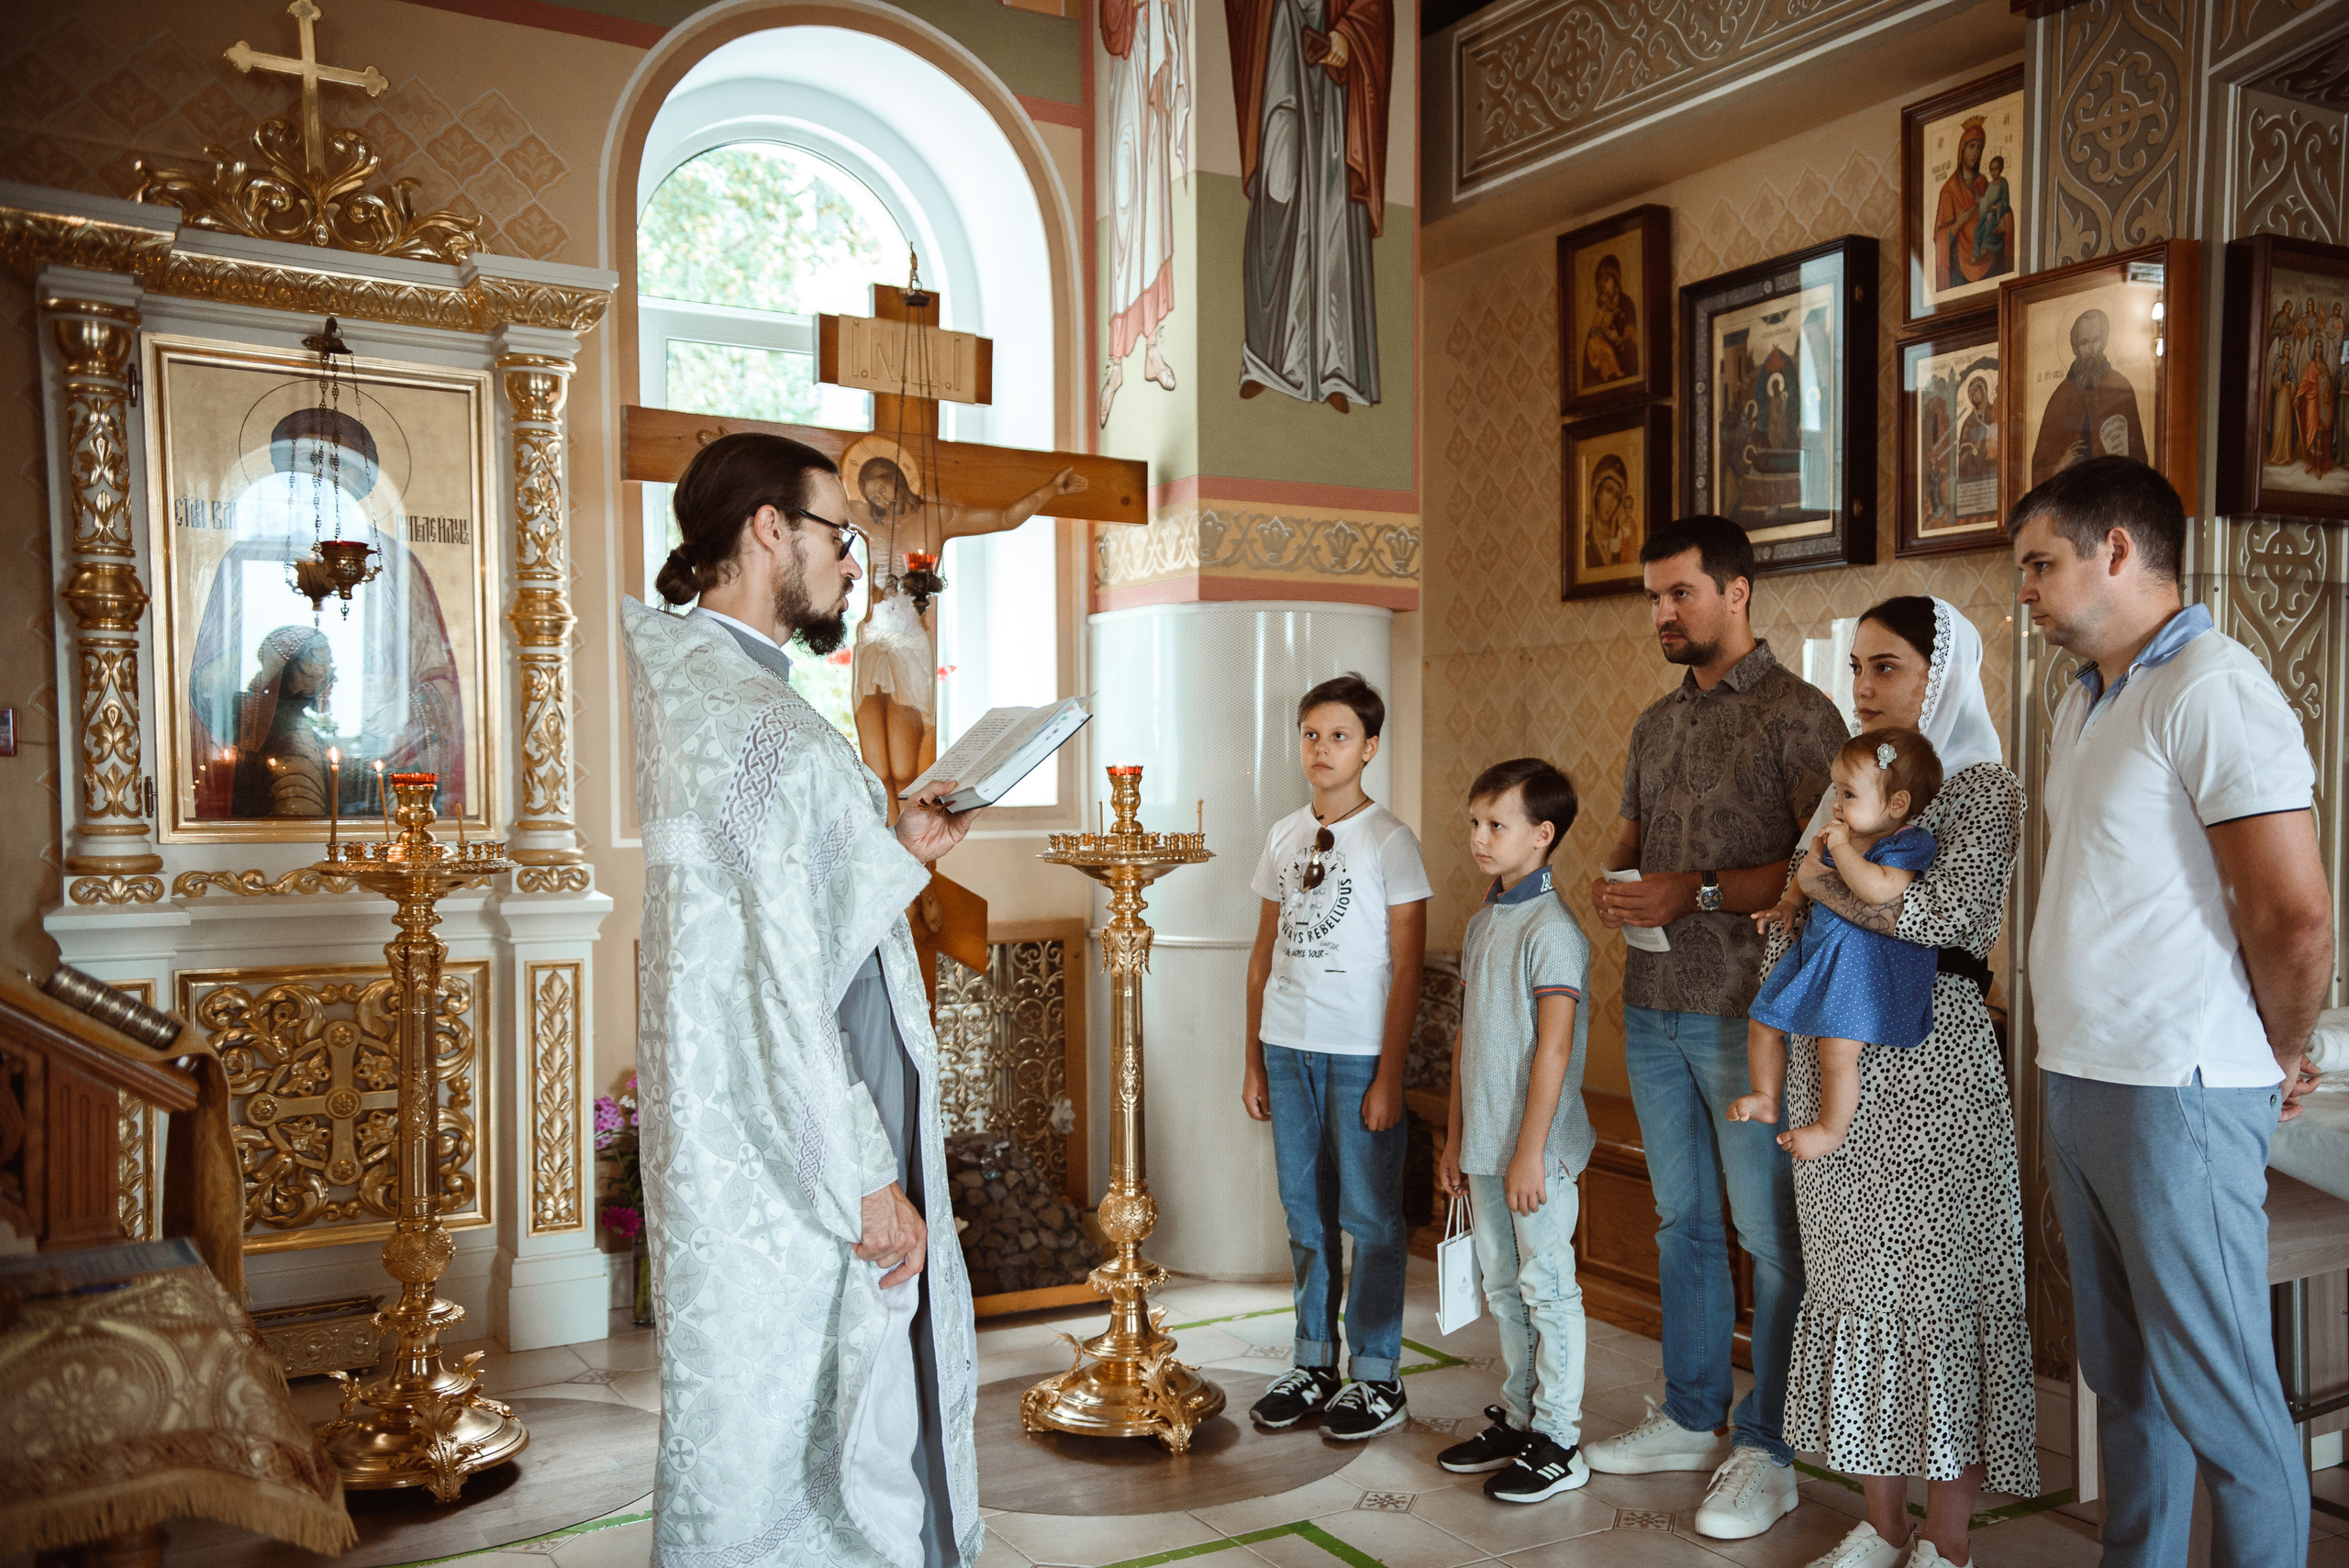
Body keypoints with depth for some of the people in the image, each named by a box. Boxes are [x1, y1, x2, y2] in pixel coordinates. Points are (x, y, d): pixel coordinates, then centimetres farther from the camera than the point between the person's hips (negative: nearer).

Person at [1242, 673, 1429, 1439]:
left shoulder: (1389, 839, -6)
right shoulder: (1283, 836, 9)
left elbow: (1406, 967, -8)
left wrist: (1390, 1076, -12)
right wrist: (1253, 1059, 12)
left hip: (1359, 1052, -5)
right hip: (1287, 1047, 5)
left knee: (1370, 1215, 3)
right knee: (1305, 1212, 13)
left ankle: (1376, 1375, 15)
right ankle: (1313, 1360, 25)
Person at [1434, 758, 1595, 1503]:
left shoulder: (1551, 930, -16)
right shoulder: (1482, 923, 11)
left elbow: (1553, 1049, -19)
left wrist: (1530, 1152, -20)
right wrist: (1456, 1135, 16)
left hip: (1536, 1148, -8)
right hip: (1484, 1146, 8)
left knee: (1547, 1288, 3)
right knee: (1503, 1287, 17)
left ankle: (1558, 1441, 15)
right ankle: (1515, 1418, 31)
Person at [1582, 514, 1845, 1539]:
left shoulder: (1796, 713, -7)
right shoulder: (1656, 724, 15)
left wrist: (1695, 893, -19)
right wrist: (1612, 886, -1)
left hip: (1747, 1011, -7)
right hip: (1652, 1005, 7)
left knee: (1772, 1237, 1)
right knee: (1682, 1222, 16)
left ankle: (1767, 1451, 13)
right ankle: (1692, 1417, 29)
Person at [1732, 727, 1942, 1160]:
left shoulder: (1909, 844, -16)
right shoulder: (1846, 834, 9)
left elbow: (1878, 888, -35)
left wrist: (1842, 847, -24)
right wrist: (1790, 903, 13)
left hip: (1868, 965, -9)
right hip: (1819, 950, 9)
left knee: (1837, 1049, -16)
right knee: (1763, 1021, 13)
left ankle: (1831, 1128, 7)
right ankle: (1767, 1101, 30)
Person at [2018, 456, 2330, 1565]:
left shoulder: (2212, 691, -13)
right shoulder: (2083, 705, 15)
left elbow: (2295, 914, -18)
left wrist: (2281, 1058, -3)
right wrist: (2067, 1068, 13)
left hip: (2176, 1094, -9)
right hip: (2079, 1081, 9)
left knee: (2216, 1391, 2)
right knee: (2124, 1376, 17)